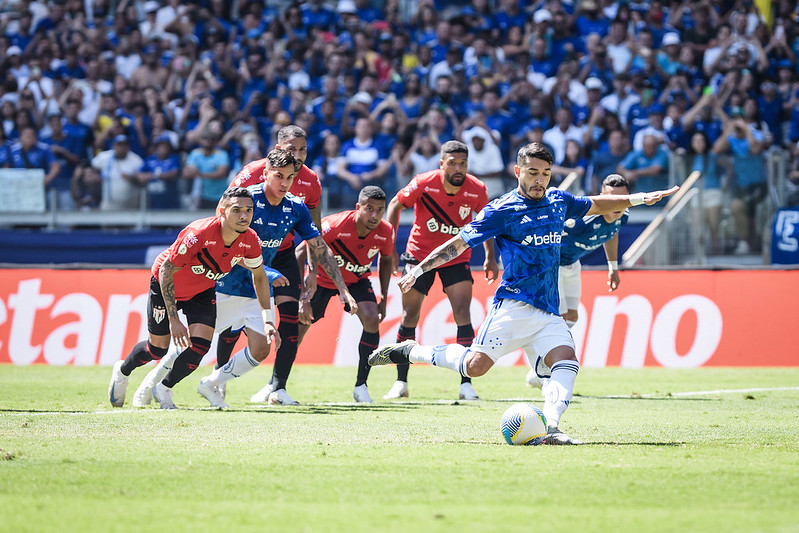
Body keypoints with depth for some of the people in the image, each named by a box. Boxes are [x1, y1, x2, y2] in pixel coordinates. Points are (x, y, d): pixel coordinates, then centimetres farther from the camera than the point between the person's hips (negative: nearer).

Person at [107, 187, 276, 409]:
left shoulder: (250, 241, -23)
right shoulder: (198, 234, -39)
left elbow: (259, 277, -2)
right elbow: (166, 270, -29)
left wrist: (267, 320, -6)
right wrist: (173, 319, -31)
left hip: (203, 291, 4)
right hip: (166, 285, -4)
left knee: (200, 345, -12)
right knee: (158, 347, 7)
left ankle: (164, 388, 16)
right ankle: (122, 371, 41)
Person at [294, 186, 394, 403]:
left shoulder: (385, 233, -22)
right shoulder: (335, 226, -35)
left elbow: (385, 259, 3)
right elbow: (301, 252, -27)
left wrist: (383, 298, -1)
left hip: (357, 280, 2)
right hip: (323, 278, -2)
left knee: (372, 320, -22)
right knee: (297, 329, 0)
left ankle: (361, 386, -11)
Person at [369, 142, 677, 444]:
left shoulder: (558, 201, 15)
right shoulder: (502, 210, -3)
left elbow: (597, 205, 35)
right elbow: (459, 243, -1)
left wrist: (635, 199, 27)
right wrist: (419, 269, -8)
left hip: (548, 312, 5)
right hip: (514, 304, -5)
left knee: (566, 362, -19)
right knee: (476, 366, -17)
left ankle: (549, 428, -31)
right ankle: (409, 353, 2)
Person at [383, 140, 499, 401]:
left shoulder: (477, 190, -15)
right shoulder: (423, 183, -20)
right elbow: (395, 205, -4)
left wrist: (490, 258, -1)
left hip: (456, 257, 1)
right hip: (420, 254, -1)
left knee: (463, 315, -13)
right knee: (410, 317, 1)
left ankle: (466, 384, -12)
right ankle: (400, 383, 12)